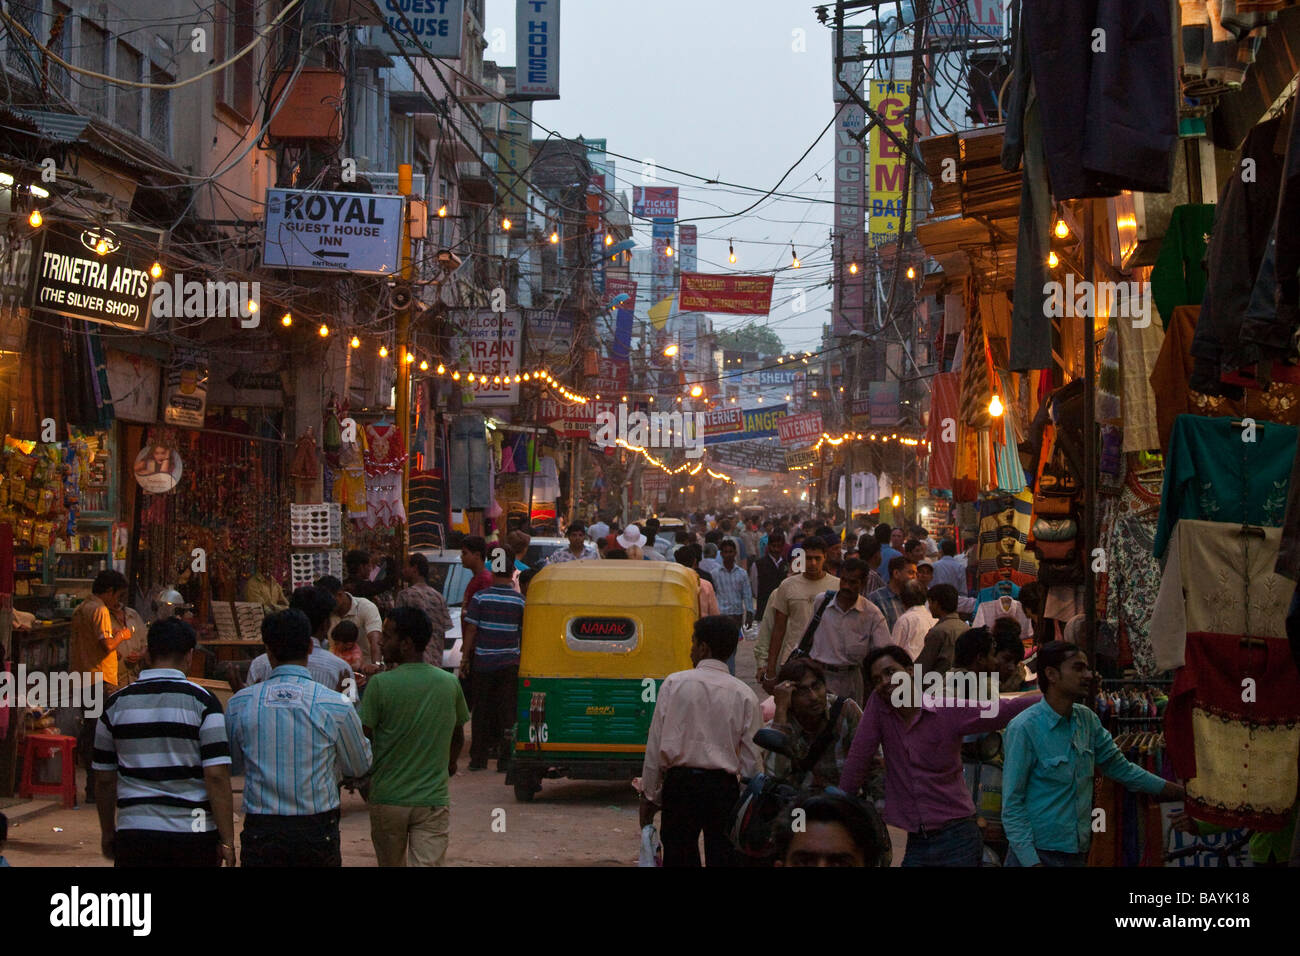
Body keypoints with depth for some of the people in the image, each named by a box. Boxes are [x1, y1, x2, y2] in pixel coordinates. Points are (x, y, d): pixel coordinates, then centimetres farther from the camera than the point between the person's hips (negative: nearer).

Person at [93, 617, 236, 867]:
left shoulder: (115, 704, 4)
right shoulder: (201, 701, -5)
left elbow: (104, 779, 10)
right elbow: (216, 776, -11)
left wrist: (107, 833, 22)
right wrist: (226, 841, -7)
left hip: (134, 833, 2)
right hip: (194, 832, -1)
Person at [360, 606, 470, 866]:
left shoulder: (381, 684, -12)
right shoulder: (450, 684, 0)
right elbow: (458, 738, 14)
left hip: (387, 798, -1)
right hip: (433, 800, 1)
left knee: (391, 864, 17)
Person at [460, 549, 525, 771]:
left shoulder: (480, 597, -5)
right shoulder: (519, 600, -3)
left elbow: (470, 630, -4)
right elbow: (525, 633, 1)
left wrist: (465, 657, 4)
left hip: (483, 661, 0)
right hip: (510, 662, 0)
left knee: (481, 710, 9)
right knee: (507, 711, 3)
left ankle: (478, 758, 12)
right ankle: (505, 759, 1)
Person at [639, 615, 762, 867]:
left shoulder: (674, 684, -1)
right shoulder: (744, 695, 1)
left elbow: (655, 745, -1)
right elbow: (751, 761, 0)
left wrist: (650, 796, 6)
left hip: (679, 783, -1)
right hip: (723, 787, 1)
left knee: (678, 857, 3)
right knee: (722, 858, 5)